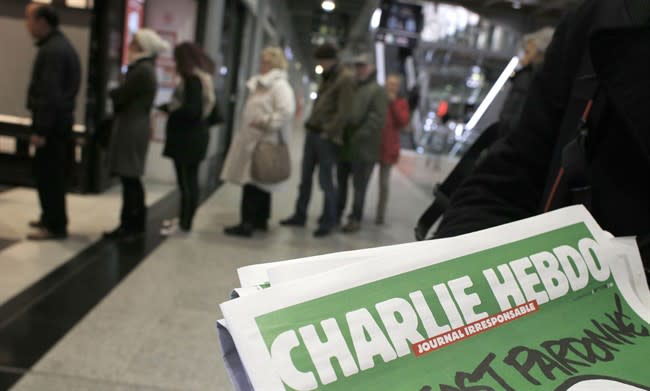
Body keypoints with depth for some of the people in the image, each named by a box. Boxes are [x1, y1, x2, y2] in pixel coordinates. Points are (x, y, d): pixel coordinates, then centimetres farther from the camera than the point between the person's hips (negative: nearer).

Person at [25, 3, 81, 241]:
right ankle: (50, 218, 27)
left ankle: (56, 226, 1)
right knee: (51, 173, 17)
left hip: (52, 123, -10)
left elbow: (50, 93, -23)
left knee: (48, 174, -5)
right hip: (59, 119, 10)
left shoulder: (52, 50, -17)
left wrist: (40, 129, -23)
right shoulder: (61, 45, 16)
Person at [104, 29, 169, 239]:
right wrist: (116, 94, 1)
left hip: (131, 129, -10)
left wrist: (111, 92, 4)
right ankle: (135, 224, 22)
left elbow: (119, 97, -15)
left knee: (129, 178, -4)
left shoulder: (141, 71, -16)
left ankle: (129, 226, 3)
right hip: (135, 127, 10)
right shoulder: (144, 68, 15)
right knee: (131, 179, 14)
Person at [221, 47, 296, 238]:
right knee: (259, 182, 14)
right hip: (253, 140, 10)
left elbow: (286, 111, -26)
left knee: (253, 182, -8)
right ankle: (261, 220, 23)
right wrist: (251, 124, 15)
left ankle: (247, 224, -3)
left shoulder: (280, 85, -13)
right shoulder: (261, 84, 19)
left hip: (265, 142, -10)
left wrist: (264, 122, -23)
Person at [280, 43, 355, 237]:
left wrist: (329, 132, -17)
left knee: (325, 180, -3)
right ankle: (300, 216, 21)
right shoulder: (326, 78, 18)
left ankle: (328, 221, 8)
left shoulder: (345, 79, -9)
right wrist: (311, 124, 12)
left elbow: (343, 112, -16)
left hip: (326, 137, -8)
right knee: (305, 178, 11)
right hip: (312, 133, 8)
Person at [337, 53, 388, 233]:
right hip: (345, 144, 7)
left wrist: (360, 136, -21)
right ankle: (336, 213, 28)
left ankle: (356, 219, 9)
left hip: (363, 147, -7)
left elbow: (377, 117, -14)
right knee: (341, 181, 15)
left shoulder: (377, 90, -3)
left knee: (359, 186, 1)